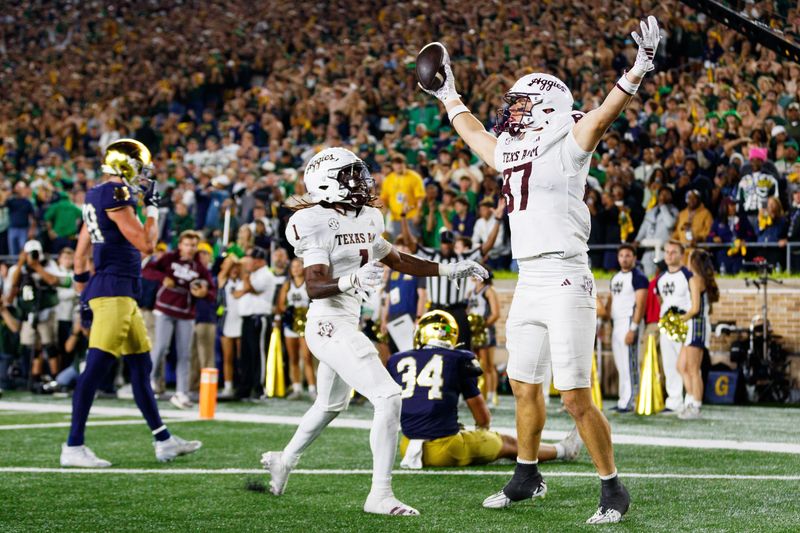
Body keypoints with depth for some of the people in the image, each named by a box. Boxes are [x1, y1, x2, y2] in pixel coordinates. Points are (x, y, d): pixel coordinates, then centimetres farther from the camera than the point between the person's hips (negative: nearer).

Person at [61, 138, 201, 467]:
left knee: (141, 366, 14)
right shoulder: (116, 196, -14)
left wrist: (83, 284, 31)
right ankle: (73, 447, -10)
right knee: (96, 367, -10)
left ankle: (163, 441, 20)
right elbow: (146, 245, -15)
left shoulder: (95, 197, 15)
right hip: (114, 289, -11)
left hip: (120, 293, 11)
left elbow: (81, 252, 23)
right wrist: (152, 208, -3)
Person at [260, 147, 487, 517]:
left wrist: (450, 270, 18)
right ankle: (380, 494, -13)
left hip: (345, 324, 10)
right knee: (388, 397, -17)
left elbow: (397, 260, 21)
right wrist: (353, 281, -42)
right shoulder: (318, 223, -17)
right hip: (330, 324, -10)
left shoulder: (365, 219, 9)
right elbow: (315, 287, -24)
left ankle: (284, 460, 50)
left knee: (330, 405, 29)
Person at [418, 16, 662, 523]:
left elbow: (605, 113, -20)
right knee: (525, 388, 17)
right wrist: (449, 96, 45)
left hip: (566, 283, -8)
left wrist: (639, 69, -33)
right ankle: (527, 477, 32)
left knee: (577, 398, -7)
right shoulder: (511, 153, 17)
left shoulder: (567, 147, -4)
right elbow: (473, 132, 35)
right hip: (527, 286, 8)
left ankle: (613, 490, 4)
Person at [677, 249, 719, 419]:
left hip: (697, 324, -10)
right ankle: (691, 401, 14)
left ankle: (695, 408, -2)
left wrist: (680, 320, -7)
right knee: (681, 367, 13)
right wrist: (683, 318, 16)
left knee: (693, 370, -5)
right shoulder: (705, 281, 15)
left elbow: (695, 308, -19)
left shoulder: (695, 279, -12)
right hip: (698, 326, 10)